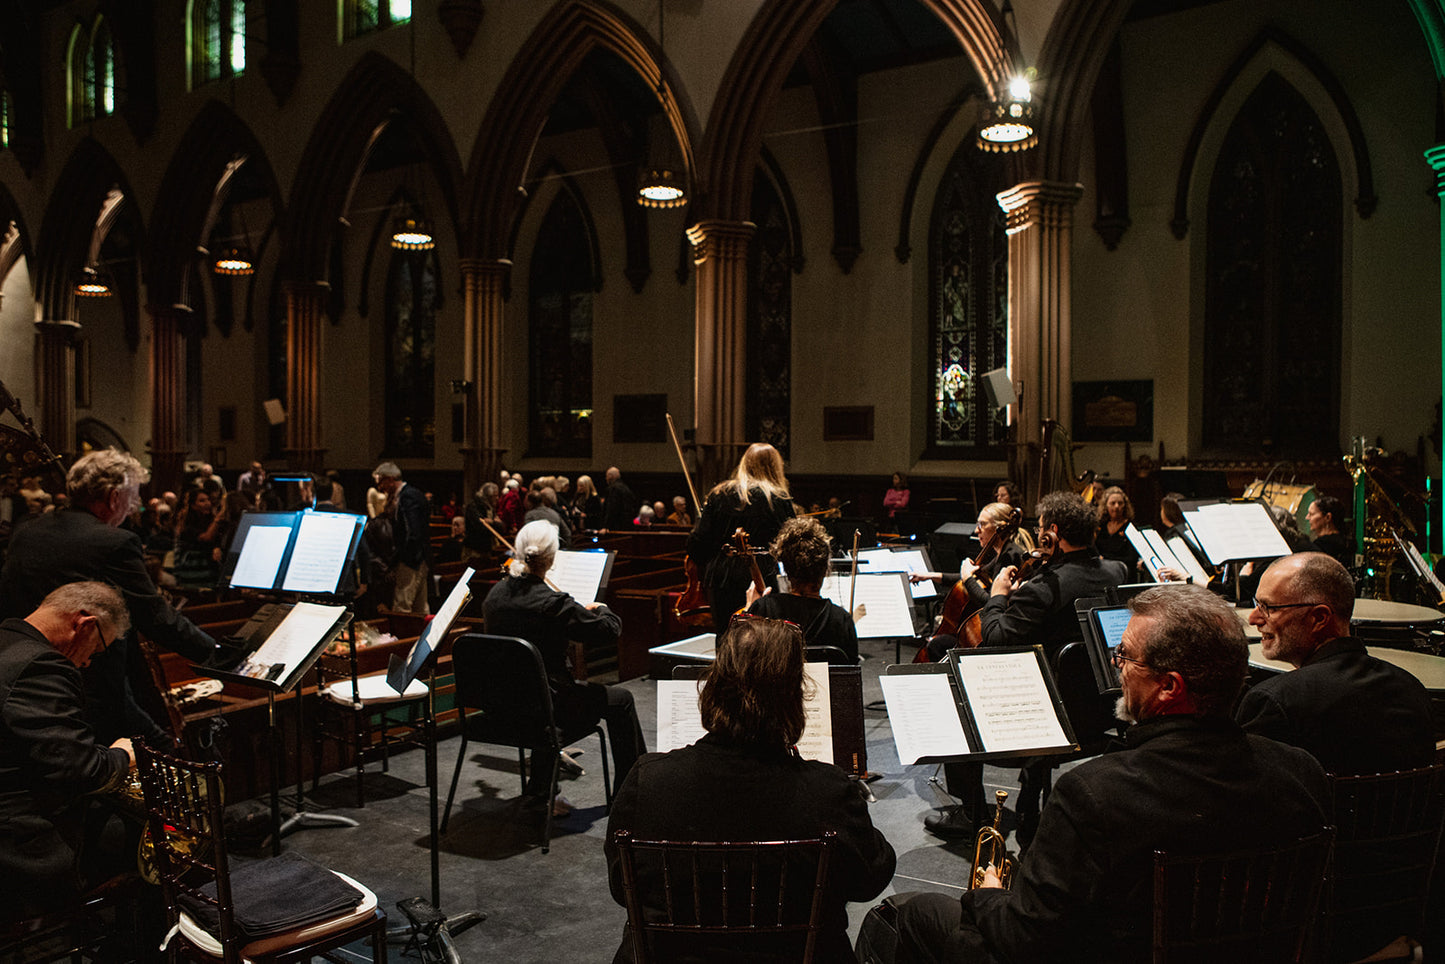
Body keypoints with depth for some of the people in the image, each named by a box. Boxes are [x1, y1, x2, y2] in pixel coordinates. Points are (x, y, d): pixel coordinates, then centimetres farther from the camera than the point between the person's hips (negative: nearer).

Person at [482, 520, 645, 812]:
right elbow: (610, 630, -17)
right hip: (545, 705, -7)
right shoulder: (553, 603, -25)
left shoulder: (494, 595, -4)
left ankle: (539, 789, 36)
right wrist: (600, 608, 4)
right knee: (620, 700, 12)